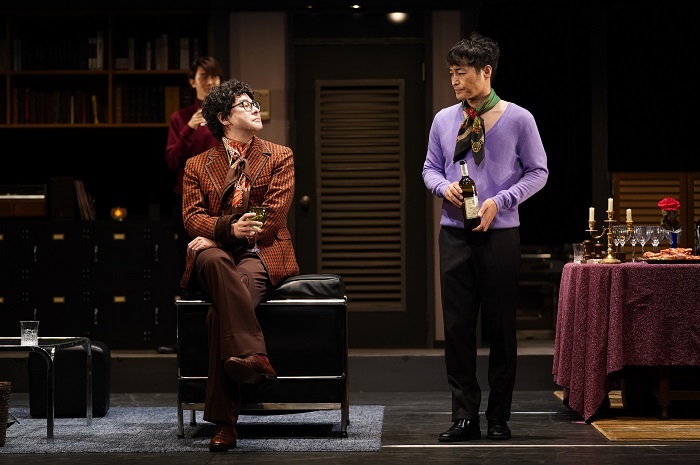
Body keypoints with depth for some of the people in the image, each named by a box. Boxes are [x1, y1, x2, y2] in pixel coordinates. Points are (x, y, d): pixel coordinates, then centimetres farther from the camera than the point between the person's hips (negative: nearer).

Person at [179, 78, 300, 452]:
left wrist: (216, 236, -9)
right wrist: (229, 228, -19)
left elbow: (273, 217, 0)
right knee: (214, 262, -40)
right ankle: (253, 356, -51)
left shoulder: (279, 157, 12)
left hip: (262, 253, -1)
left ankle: (225, 421, -36)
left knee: (220, 311, -32)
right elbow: (192, 217, 4)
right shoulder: (197, 165, 17)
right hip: (216, 251, 2)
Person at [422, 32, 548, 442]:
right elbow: (431, 169, 16)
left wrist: (500, 201, -13)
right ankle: (465, 416, 6)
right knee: (458, 326, 1)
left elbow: (538, 172, 1)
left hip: (500, 235, -3)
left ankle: (500, 418, 14)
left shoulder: (518, 119, -2)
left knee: (501, 327, 4)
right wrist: (444, 186, -7)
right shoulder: (444, 120, 7)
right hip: (455, 235, 3)